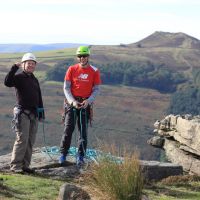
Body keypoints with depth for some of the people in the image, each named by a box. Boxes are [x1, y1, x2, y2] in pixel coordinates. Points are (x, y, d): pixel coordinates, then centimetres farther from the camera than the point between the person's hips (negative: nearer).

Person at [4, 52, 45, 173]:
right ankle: (15, 166, -7)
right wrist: (15, 68, -28)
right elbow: (7, 82, -26)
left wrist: (41, 111, 18)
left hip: (34, 113, 7)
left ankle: (25, 165, 11)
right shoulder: (19, 77, -5)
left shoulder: (35, 80, 17)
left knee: (31, 141, 5)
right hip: (22, 112, -7)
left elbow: (39, 97, 23)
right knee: (22, 139, -12)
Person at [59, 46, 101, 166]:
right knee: (69, 128, -5)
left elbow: (96, 89, 1)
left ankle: (81, 156, 6)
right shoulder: (72, 69, 0)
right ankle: (63, 154, 3)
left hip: (85, 103, 0)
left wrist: (88, 101, -15)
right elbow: (66, 87, -1)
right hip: (72, 101, 0)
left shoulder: (94, 71, 0)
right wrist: (72, 101, -14)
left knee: (83, 130, 1)